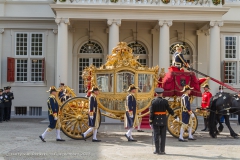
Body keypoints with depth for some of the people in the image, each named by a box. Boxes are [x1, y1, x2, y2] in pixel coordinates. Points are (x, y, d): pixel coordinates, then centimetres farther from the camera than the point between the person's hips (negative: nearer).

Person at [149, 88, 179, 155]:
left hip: (156, 120, -1)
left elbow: (151, 112, -9)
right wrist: (176, 117, 14)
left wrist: (150, 122, -4)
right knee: (163, 136, 6)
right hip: (163, 121, 1)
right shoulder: (165, 101, -4)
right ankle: (162, 150, 7)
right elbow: (170, 110, 0)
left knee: (156, 135, 4)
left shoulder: (153, 101, -8)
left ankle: (157, 150, 6)